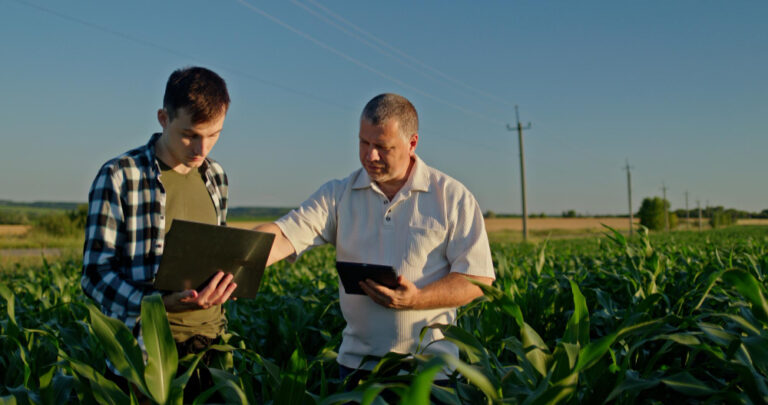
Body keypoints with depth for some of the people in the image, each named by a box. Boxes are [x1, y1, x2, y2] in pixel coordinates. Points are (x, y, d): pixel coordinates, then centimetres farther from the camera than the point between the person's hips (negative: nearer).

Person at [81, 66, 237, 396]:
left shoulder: (216, 177, 9)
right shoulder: (119, 177, -10)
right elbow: (95, 273, -12)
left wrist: (225, 283, 1)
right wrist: (161, 302, -27)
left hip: (211, 341, 5)